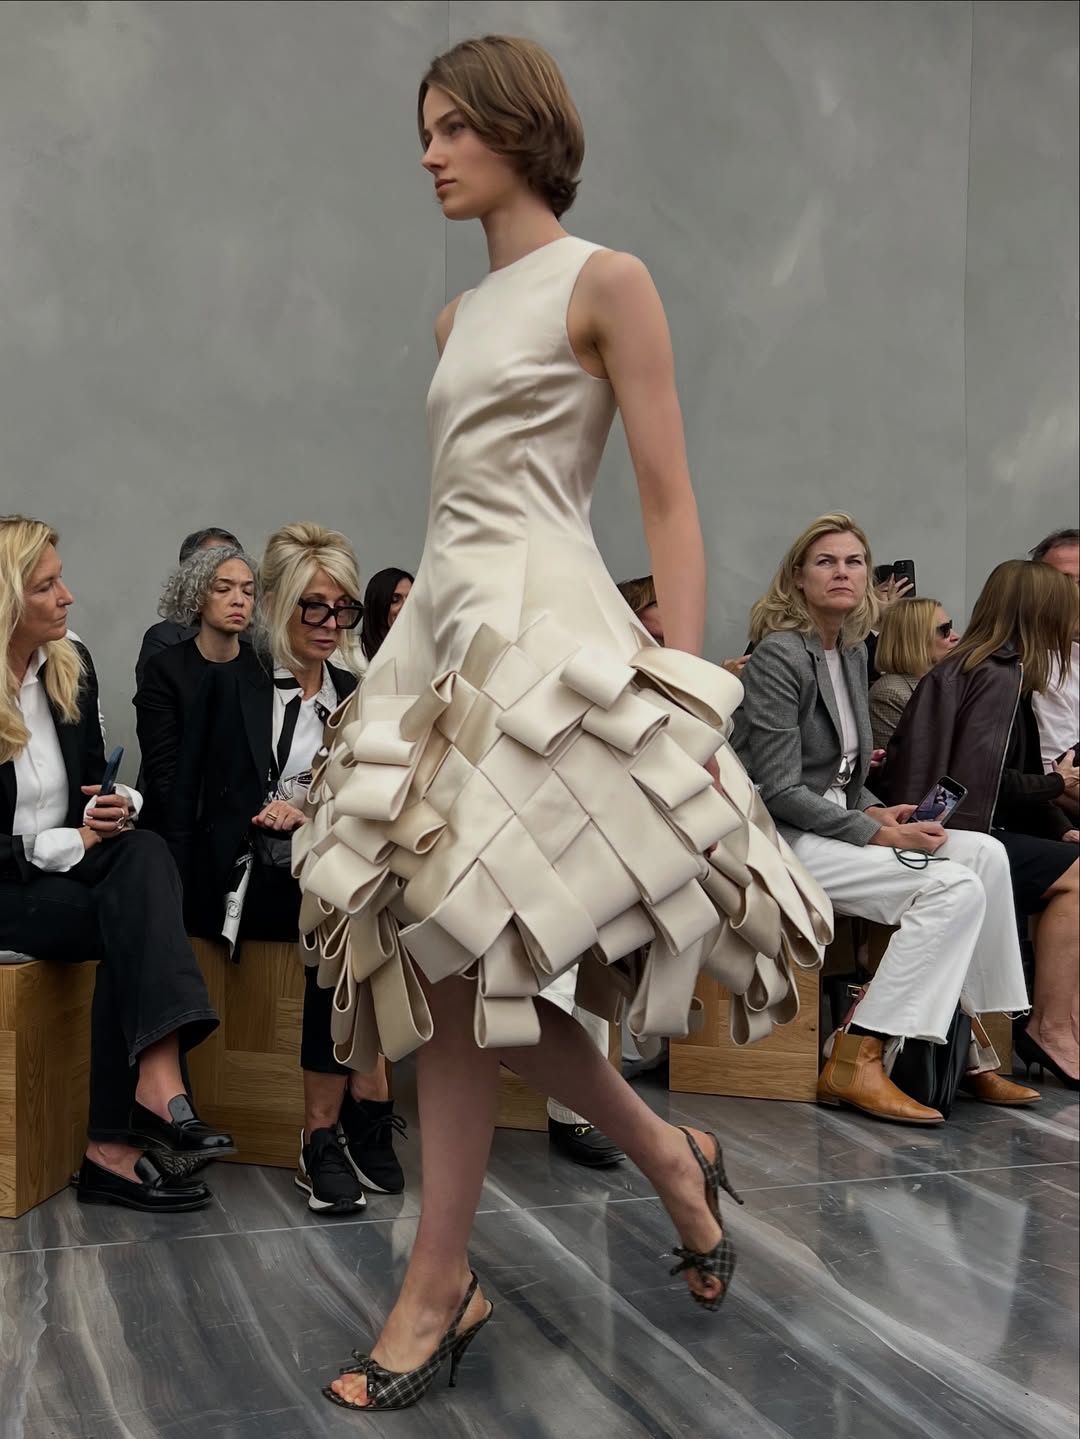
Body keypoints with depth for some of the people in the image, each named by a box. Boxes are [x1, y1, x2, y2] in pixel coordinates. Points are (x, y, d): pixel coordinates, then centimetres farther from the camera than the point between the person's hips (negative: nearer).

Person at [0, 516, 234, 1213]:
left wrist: (112, 807, -6)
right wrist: (68, 843, -18)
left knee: (144, 853, -29)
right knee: (135, 922, -30)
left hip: (75, 861, 5)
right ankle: (156, 1090, -27)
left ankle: (156, 1081, -36)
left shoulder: (72, 665, 7)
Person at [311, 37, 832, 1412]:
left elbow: (670, 502, -6)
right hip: (442, 626, 8)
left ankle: (439, 1284, 6)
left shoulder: (605, 281, 0)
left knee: (448, 954, -10)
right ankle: (670, 1159, 22)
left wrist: (683, 688, -14)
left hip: (543, 629, -8)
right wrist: (409, 632, 16)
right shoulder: (458, 314, 21)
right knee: (446, 959, 3)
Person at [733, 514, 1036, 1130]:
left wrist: (877, 810, 2)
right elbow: (779, 790, -17)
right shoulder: (779, 657, -12)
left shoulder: (853, 652, 15)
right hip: (779, 841, -9)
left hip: (832, 824, 9)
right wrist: (876, 832, -19)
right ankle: (855, 1063, -19)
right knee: (955, 888, -21)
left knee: (985, 854, -6)